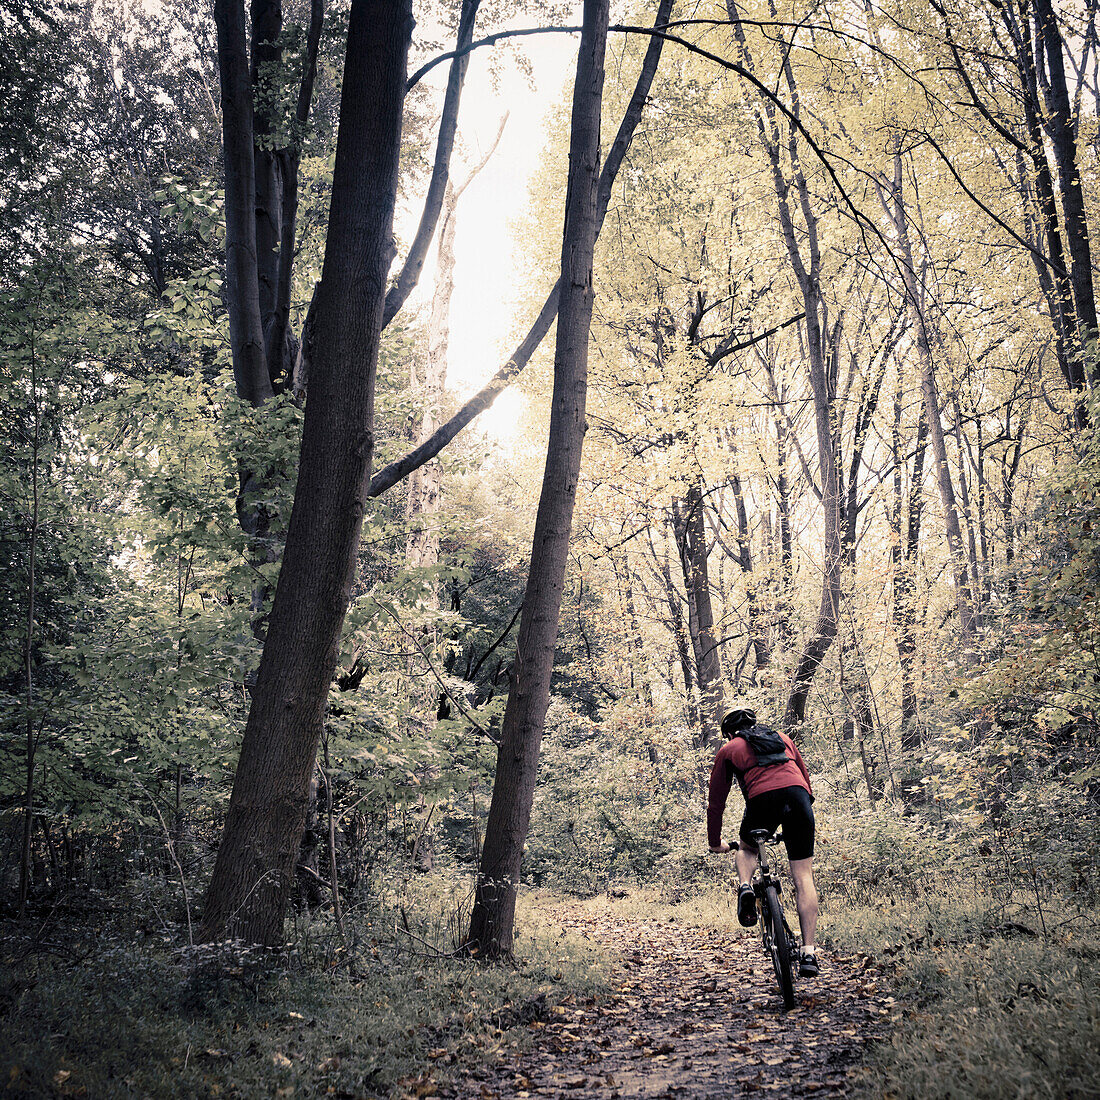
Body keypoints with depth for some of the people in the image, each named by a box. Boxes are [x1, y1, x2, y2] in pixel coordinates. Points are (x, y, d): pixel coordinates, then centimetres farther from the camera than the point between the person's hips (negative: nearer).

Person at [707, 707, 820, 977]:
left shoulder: (729, 749, 26)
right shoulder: (782, 738, 34)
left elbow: (716, 801, 28)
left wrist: (715, 841, 39)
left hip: (762, 798, -2)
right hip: (798, 794, 2)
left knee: (747, 848, 29)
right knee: (803, 877, 6)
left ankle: (745, 887, -1)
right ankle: (809, 952, -2)